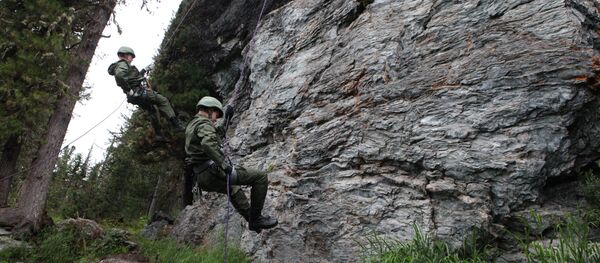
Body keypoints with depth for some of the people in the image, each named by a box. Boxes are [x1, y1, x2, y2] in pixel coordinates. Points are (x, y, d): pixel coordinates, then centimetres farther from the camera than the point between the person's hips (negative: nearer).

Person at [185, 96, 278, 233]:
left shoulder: (191, 125, 21)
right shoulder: (204, 123, -10)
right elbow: (208, 143, -33)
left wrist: (225, 119, 43)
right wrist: (224, 165, -30)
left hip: (202, 178, 11)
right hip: (213, 172, -11)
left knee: (234, 189, 39)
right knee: (260, 176, -5)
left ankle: (251, 219, 39)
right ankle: (256, 218, 3)